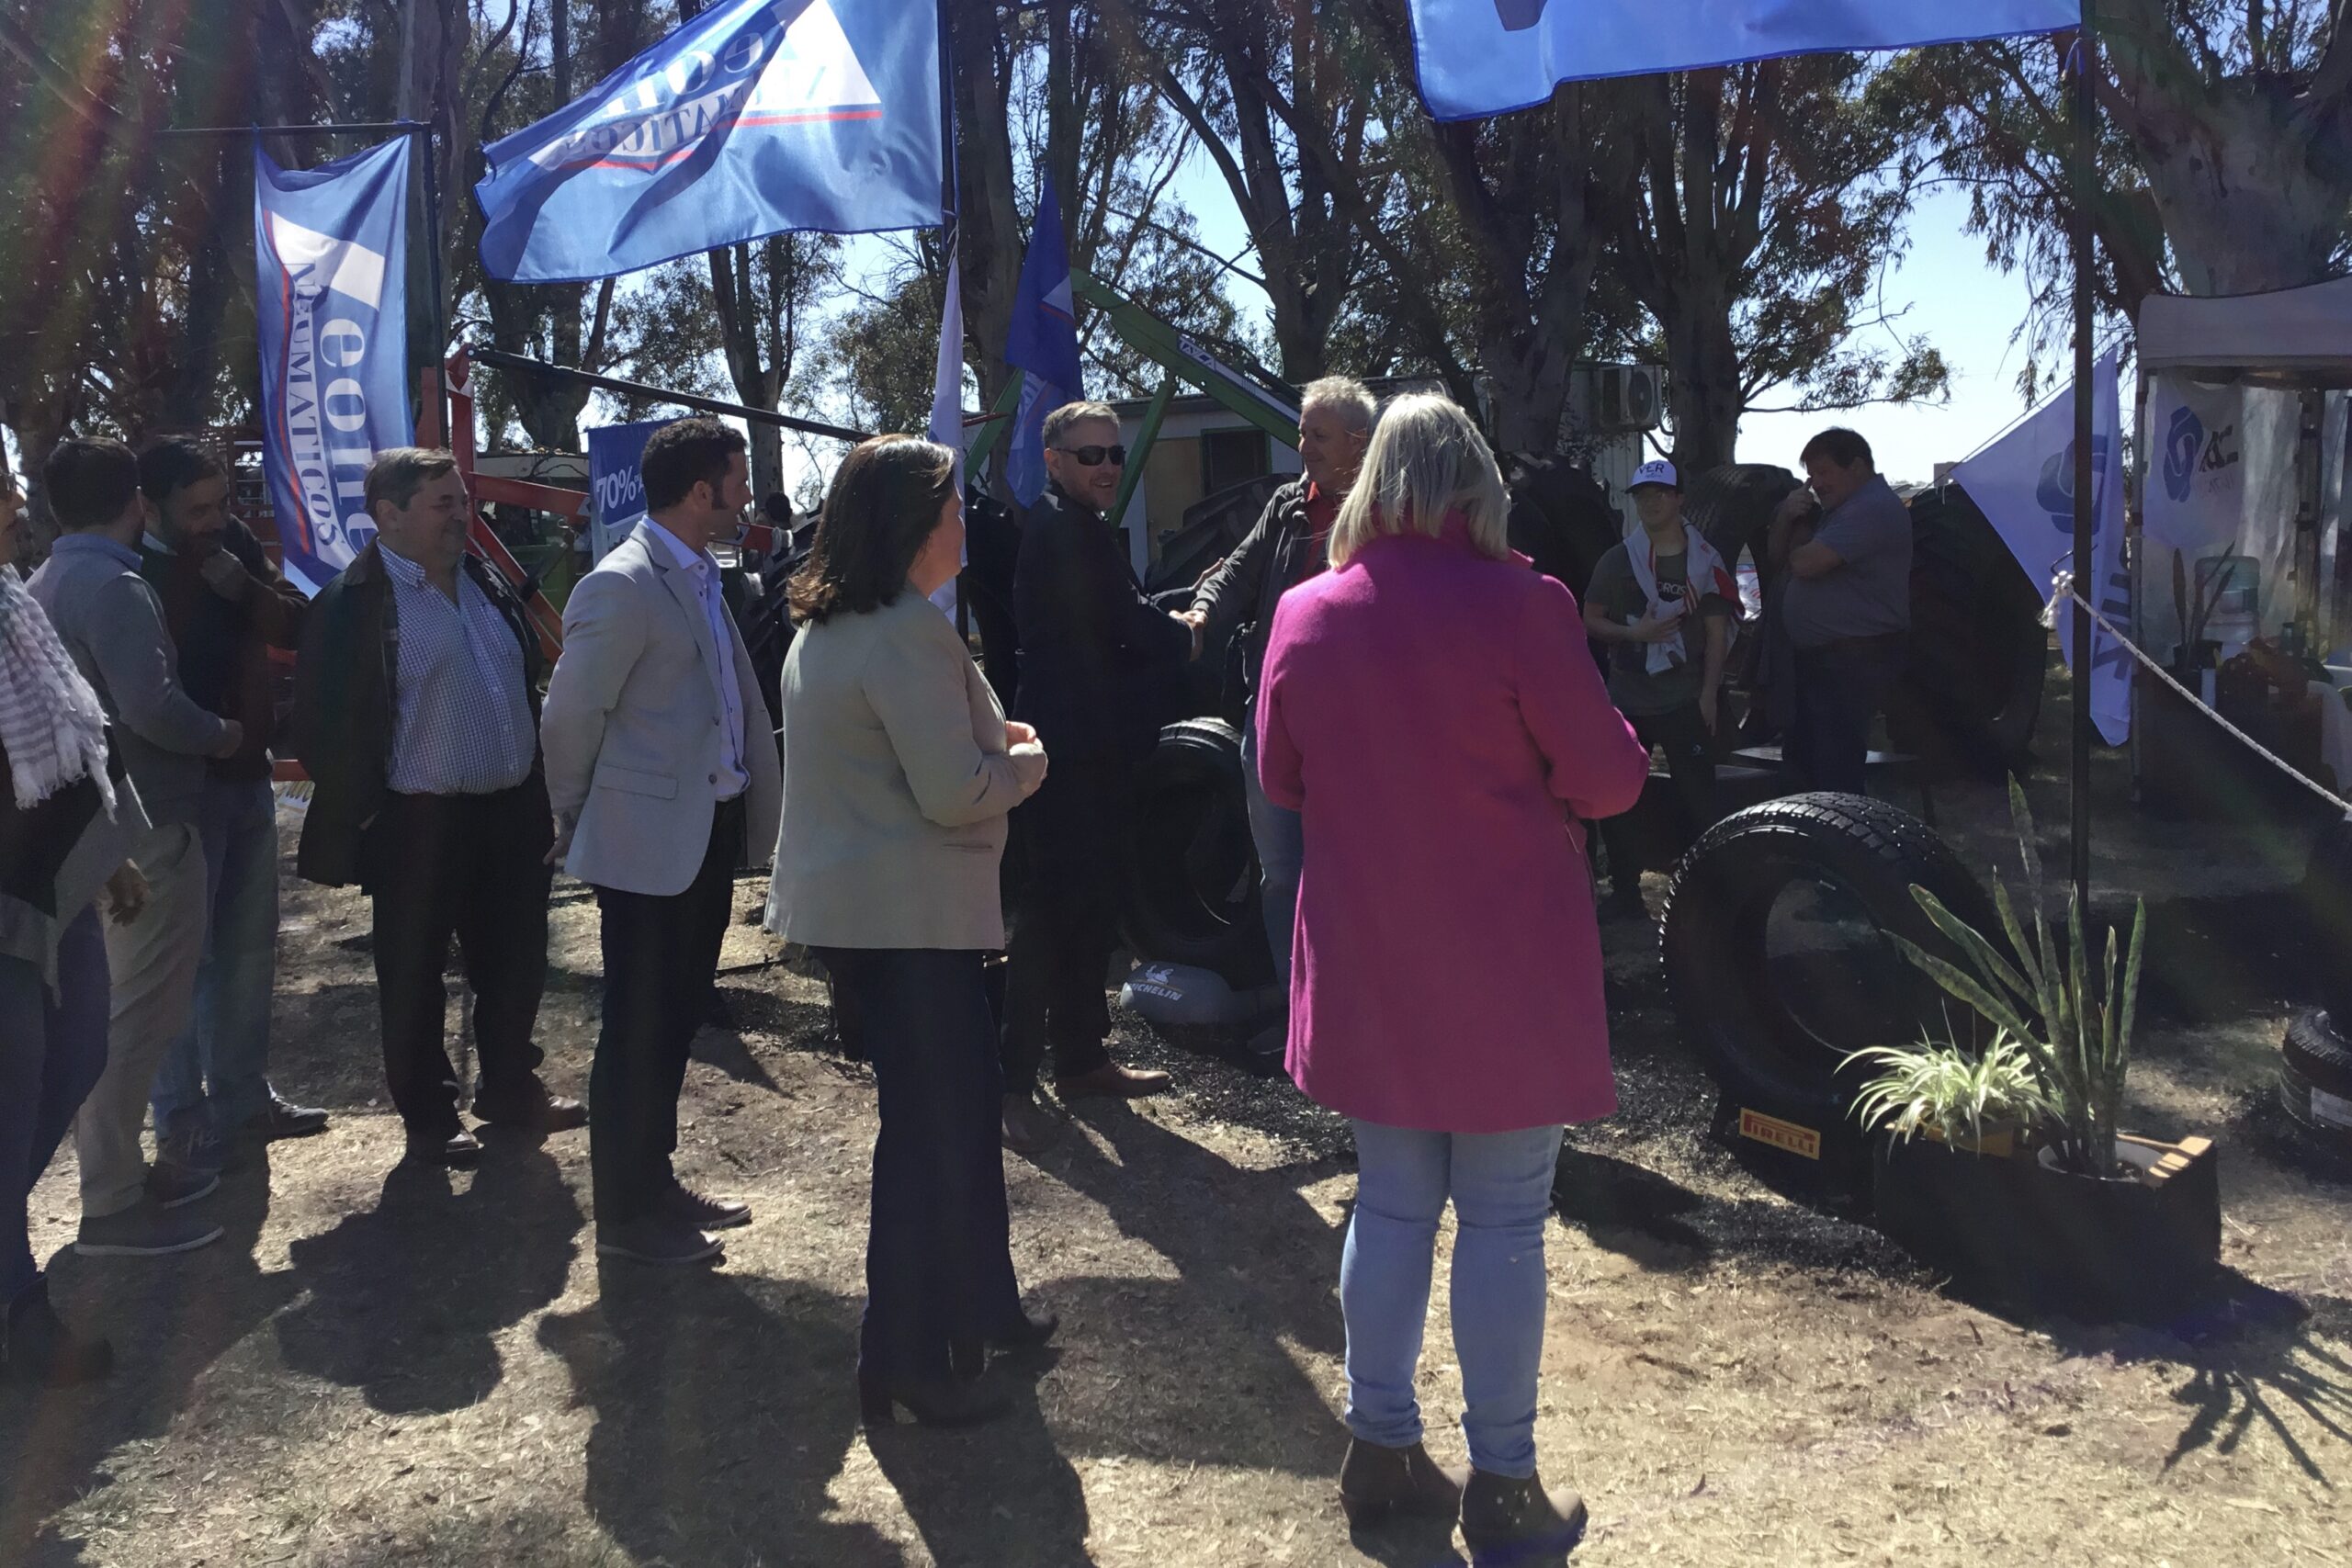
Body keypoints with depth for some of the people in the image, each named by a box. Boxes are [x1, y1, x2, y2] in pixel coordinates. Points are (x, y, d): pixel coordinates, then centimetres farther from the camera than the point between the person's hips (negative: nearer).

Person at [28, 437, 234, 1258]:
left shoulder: (48, 583, 12)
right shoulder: (113, 586, -17)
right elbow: (152, 708, -26)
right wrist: (222, 734, -8)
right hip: (143, 827, -10)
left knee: (114, 1007, 17)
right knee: (136, 1014, -4)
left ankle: (120, 1168, 27)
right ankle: (111, 1206, 2)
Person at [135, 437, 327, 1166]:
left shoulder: (235, 546, 7)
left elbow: (295, 625, 1)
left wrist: (243, 586, -13)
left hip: (247, 774, 7)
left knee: (249, 944, 13)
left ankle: (243, 1094, 25)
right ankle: (181, 1113, 10)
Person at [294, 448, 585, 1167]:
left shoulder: (489, 585, 11)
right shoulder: (354, 602, -11)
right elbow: (324, 722, -12)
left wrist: (538, 791, 15)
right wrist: (357, 819, -12)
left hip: (512, 812, 7)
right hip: (418, 827, -6)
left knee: (515, 961, 16)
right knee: (416, 978, 8)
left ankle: (510, 1087, 35)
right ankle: (428, 1117, 23)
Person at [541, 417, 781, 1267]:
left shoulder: (700, 577, 11)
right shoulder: (622, 587, -17)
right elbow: (569, 718, -13)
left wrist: (748, 813, 11)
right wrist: (579, 825, 1)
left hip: (711, 832, 9)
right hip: (649, 844, -9)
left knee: (676, 1020, 18)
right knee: (638, 1030, 3)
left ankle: (655, 1184, 33)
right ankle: (624, 1215, 17)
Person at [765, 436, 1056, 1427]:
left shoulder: (825, 627, 12)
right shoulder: (908, 633, -20)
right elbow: (954, 793, -23)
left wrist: (985, 737, 12)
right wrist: (1026, 760, -5)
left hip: (850, 901, 11)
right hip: (908, 914, -10)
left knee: (962, 1097, 20)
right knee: (931, 1126, 0)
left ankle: (978, 1301, 34)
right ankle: (906, 1362, 12)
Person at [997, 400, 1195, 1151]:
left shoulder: (1079, 528, 19)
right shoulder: (1063, 528, -14)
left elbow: (1118, 625, 18)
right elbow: (1128, 624, -17)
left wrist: (1166, 632, 0)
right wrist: (1183, 638, 1)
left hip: (1097, 747, 11)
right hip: (1070, 753, -11)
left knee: (1091, 910, 17)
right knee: (1049, 913, -7)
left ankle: (1081, 1058, 28)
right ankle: (1014, 1083, 0)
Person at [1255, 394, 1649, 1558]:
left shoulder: (1306, 614, -2)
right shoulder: (1520, 605, -15)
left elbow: (1280, 779, 9)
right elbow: (1610, 779, -8)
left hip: (1367, 966, 4)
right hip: (1506, 969, -4)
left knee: (1391, 1204, 16)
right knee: (1503, 1223, 7)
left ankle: (1379, 1449, 27)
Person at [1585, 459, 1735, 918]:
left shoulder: (1705, 562, 1)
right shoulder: (1616, 560, 5)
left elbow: (1717, 632, 1)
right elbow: (1591, 621, 6)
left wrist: (1709, 693, -8)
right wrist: (1633, 633, -12)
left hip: (1686, 701, -2)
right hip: (1626, 699, 2)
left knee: (1696, 798, 0)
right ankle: (1625, 891, 16)